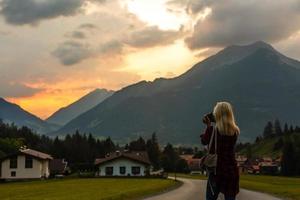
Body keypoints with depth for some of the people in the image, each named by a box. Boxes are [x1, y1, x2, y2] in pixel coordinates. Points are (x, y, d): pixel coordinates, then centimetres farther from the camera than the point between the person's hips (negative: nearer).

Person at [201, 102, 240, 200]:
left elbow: (204, 141, 5)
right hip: (231, 170, 3)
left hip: (216, 169, -3)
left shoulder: (213, 130, -11)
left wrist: (208, 126, 11)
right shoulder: (235, 131, -1)